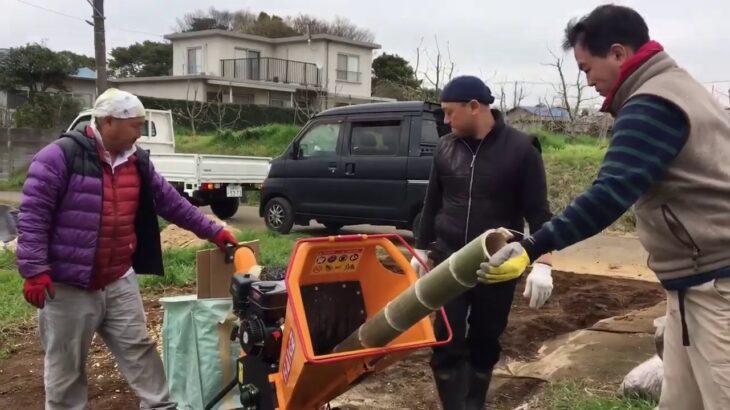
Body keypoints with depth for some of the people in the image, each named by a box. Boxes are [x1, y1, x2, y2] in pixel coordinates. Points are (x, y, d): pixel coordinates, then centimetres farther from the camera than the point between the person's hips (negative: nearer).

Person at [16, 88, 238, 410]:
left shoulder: (137, 162, 8)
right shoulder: (60, 156, -13)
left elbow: (171, 203, 15)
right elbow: (32, 215, -14)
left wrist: (212, 231, 14)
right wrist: (35, 270, -19)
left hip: (119, 281, 6)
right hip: (67, 286, -5)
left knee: (139, 348, 11)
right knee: (65, 365, 8)